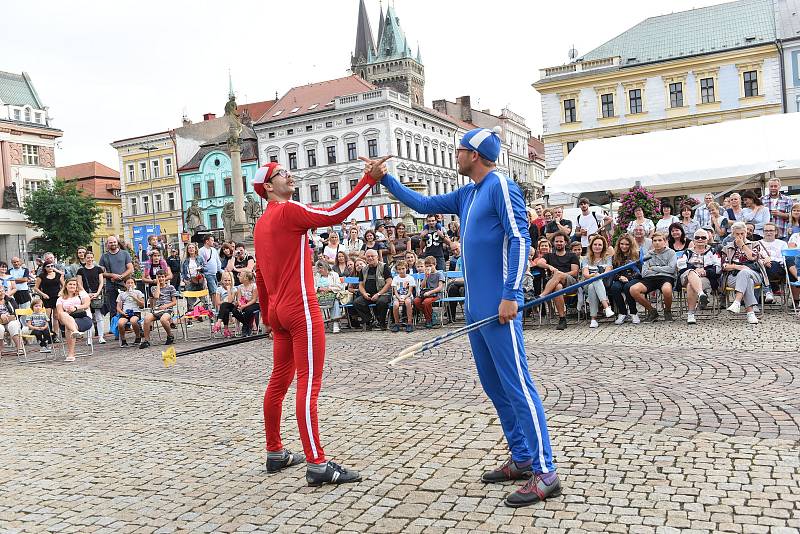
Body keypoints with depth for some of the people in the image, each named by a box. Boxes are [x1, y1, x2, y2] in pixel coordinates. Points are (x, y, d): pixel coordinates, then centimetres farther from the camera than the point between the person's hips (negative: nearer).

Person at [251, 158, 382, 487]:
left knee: (279, 381, 14)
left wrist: (266, 315, 27)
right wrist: (369, 179, -19)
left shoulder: (262, 223, 17)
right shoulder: (288, 211, -9)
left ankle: (275, 454, 25)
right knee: (309, 384, -11)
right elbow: (334, 215, -22)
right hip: (301, 308, -9)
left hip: (278, 311, 9)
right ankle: (316, 465, -11)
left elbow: (259, 274, 21)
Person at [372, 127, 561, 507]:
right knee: (494, 386, 13)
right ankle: (522, 458, 23)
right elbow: (424, 204, 27)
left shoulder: (501, 186, -10)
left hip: (498, 306, -10)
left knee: (517, 386, -8)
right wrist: (385, 179, 25)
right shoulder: (466, 194, 17)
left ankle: (545, 472, -2)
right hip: (476, 307, 10)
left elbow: (519, 240, -16)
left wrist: (510, 296, -21)